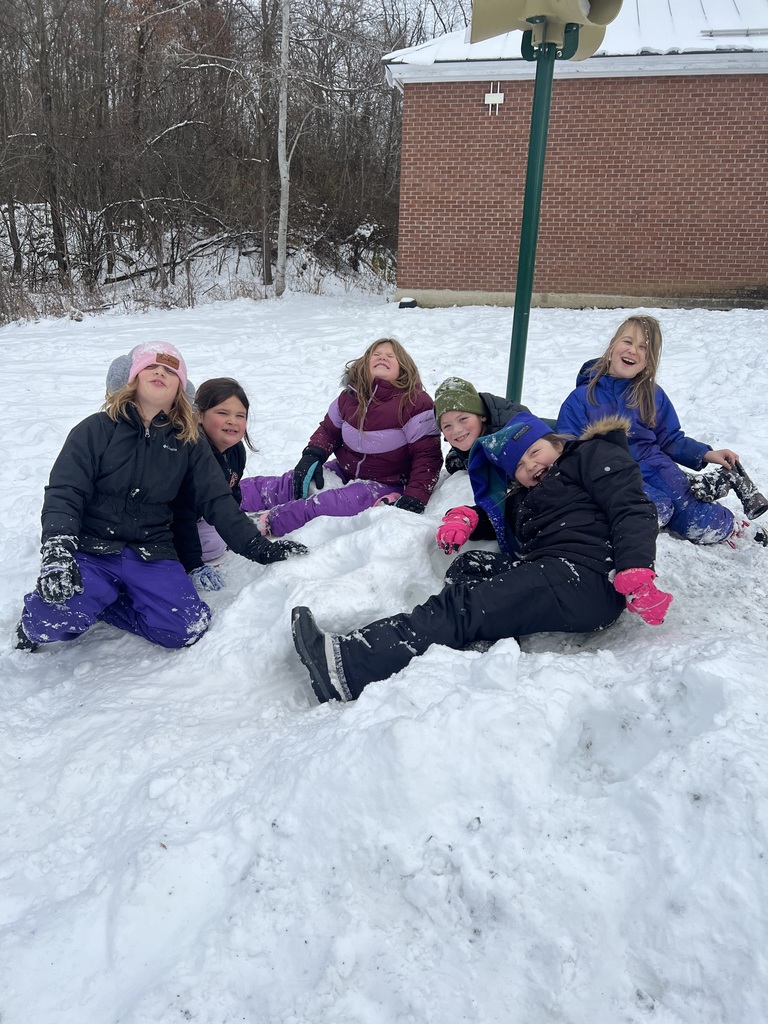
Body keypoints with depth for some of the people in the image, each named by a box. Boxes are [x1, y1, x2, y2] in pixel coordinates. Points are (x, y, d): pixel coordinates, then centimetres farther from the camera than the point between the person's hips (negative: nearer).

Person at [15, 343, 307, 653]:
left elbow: (217, 501, 7)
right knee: (63, 608, -33)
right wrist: (56, 551, -25)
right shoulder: (98, 429, -1)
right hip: (89, 548, -3)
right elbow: (64, 492, -8)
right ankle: (34, 625, 5)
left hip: (150, 554, 3)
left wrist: (261, 548, -1)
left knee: (187, 628, -20)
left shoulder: (189, 442, 7)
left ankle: (99, 600, 3)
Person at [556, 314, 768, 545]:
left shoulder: (653, 396, 12)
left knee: (705, 527, -20)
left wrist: (707, 454, 1)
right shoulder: (583, 397, 1)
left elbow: (671, 441, 17)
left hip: (654, 466, 3)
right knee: (658, 509, -34)